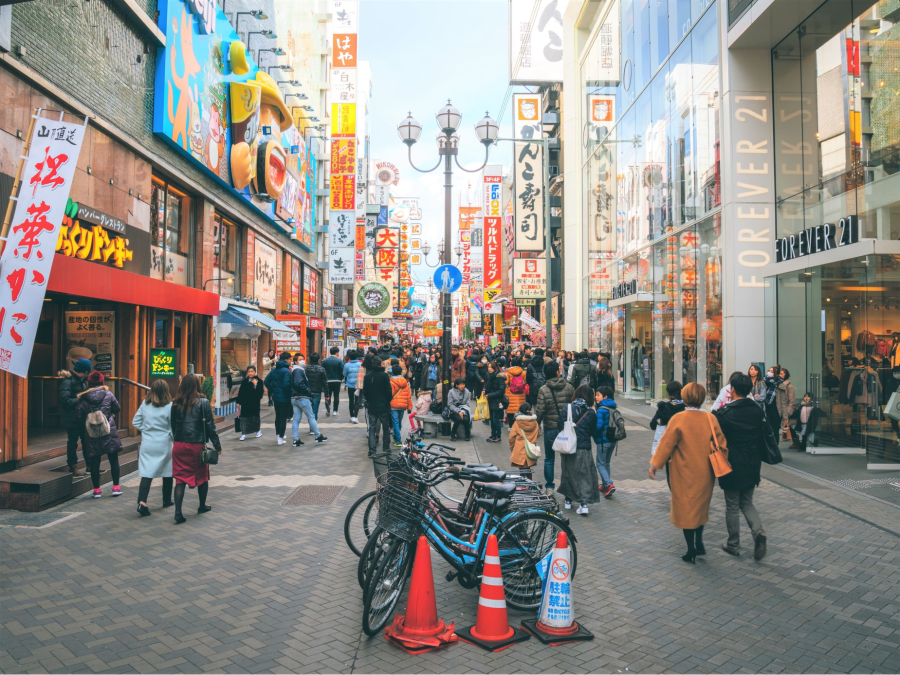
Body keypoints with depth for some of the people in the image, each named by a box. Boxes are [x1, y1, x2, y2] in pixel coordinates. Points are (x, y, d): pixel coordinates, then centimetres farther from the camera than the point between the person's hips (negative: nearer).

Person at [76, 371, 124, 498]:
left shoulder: (83, 398, -1)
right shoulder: (108, 394, -4)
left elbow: (80, 417, 2)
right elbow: (117, 409, 3)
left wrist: (85, 429, 17)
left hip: (91, 435, 1)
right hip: (109, 433, -1)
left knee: (94, 462, 8)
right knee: (113, 460, 9)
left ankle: (97, 489, 13)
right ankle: (116, 487, 12)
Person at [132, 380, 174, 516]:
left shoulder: (145, 404, 0)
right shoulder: (169, 406, -11)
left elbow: (135, 422, 6)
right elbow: (173, 428, -9)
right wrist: (175, 441, 6)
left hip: (147, 444, 3)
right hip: (164, 445, -2)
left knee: (146, 473, 0)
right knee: (167, 472, 14)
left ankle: (142, 502, -15)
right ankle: (167, 500, 25)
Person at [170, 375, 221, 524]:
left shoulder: (176, 404, 1)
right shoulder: (203, 402, -8)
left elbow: (173, 425, 9)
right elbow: (210, 425, -7)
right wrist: (217, 445, -1)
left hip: (179, 446, 2)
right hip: (197, 445, -2)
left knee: (180, 479, 4)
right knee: (202, 476, 16)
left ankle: (178, 512, -5)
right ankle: (202, 506, 31)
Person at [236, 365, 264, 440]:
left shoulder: (259, 381, -4)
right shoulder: (244, 382, 6)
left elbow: (260, 393, -12)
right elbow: (240, 392, 8)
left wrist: (255, 384, -22)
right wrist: (238, 402, 4)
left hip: (254, 403, -2)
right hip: (245, 403, 2)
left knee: (254, 417, 9)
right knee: (244, 418, -1)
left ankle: (258, 430, 30)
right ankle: (243, 434, 2)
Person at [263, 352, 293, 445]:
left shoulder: (274, 370, 8)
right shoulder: (286, 371, -16)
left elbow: (266, 381, 7)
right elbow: (286, 384, -26)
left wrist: (272, 391, 10)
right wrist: (289, 395, -13)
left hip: (276, 397, 7)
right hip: (284, 398, -7)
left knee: (278, 416, 19)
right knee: (283, 418, 0)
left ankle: (277, 435, 29)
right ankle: (280, 438, 1)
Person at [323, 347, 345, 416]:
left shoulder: (325, 361, -1)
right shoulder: (339, 361, -8)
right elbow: (342, 372, -9)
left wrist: (324, 379, 12)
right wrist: (341, 379, 9)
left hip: (327, 381, 1)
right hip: (337, 381, -1)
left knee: (328, 395, 5)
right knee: (336, 396, 11)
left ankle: (328, 407, -19)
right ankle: (335, 410, 12)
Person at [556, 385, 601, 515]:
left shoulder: (567, 408, -7)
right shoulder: (591, 412, -5)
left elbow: (559, 426, -5)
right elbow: (593, 431, 3)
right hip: (585, 448, -1)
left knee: (568, 473, 16)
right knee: (584, 475, 5)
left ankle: (568, 500, 28)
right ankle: (584, 503, -4)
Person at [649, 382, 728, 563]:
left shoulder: (678, 419, -16)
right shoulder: (710, 419, -5)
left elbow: (666, 443, -13)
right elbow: (721, 445, 1)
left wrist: (654, 465, -4)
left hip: (684, 474, -4)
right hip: (705, 474, 4)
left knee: (686, 510, 7)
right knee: (701, 507, 22)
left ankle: (691, 551, 11)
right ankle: (699, 543, 22)